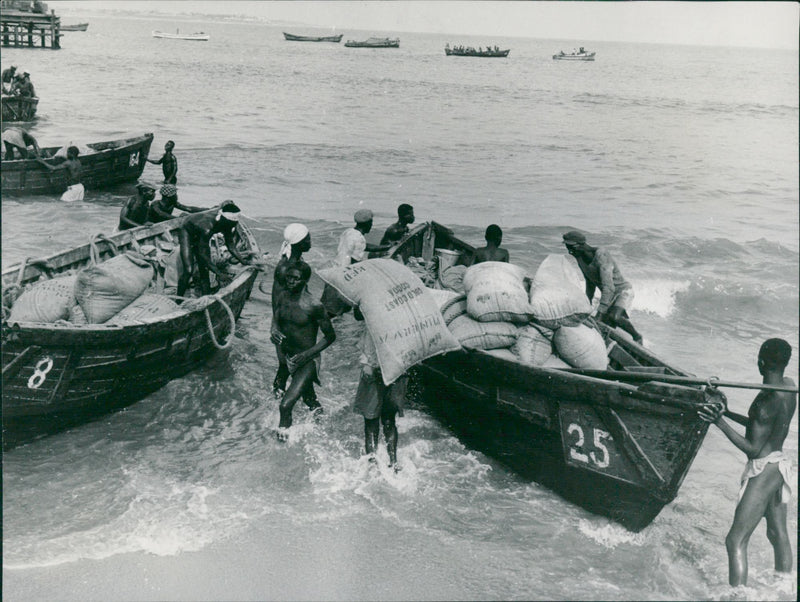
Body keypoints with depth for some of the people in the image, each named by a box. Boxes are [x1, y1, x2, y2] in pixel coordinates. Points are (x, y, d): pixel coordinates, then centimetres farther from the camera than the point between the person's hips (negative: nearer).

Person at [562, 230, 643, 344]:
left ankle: (637, 336, -8)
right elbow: (590, 282, 13)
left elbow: (608, 287, -37)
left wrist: (600, 312, -41)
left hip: (623, 290, -8)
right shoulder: (580, 259, -5)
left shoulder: (601, 255, -31)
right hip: (609, 295, 8)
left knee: (614, 317, -30)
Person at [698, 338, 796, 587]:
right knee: (778, 534, 23)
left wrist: (721, 424, -23)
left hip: (763, 469, -10)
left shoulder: (766, 401, -25)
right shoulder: (789, 386, 1)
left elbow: (753, 448, -21)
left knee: (736, 541, -5)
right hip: (781, 464, 10)